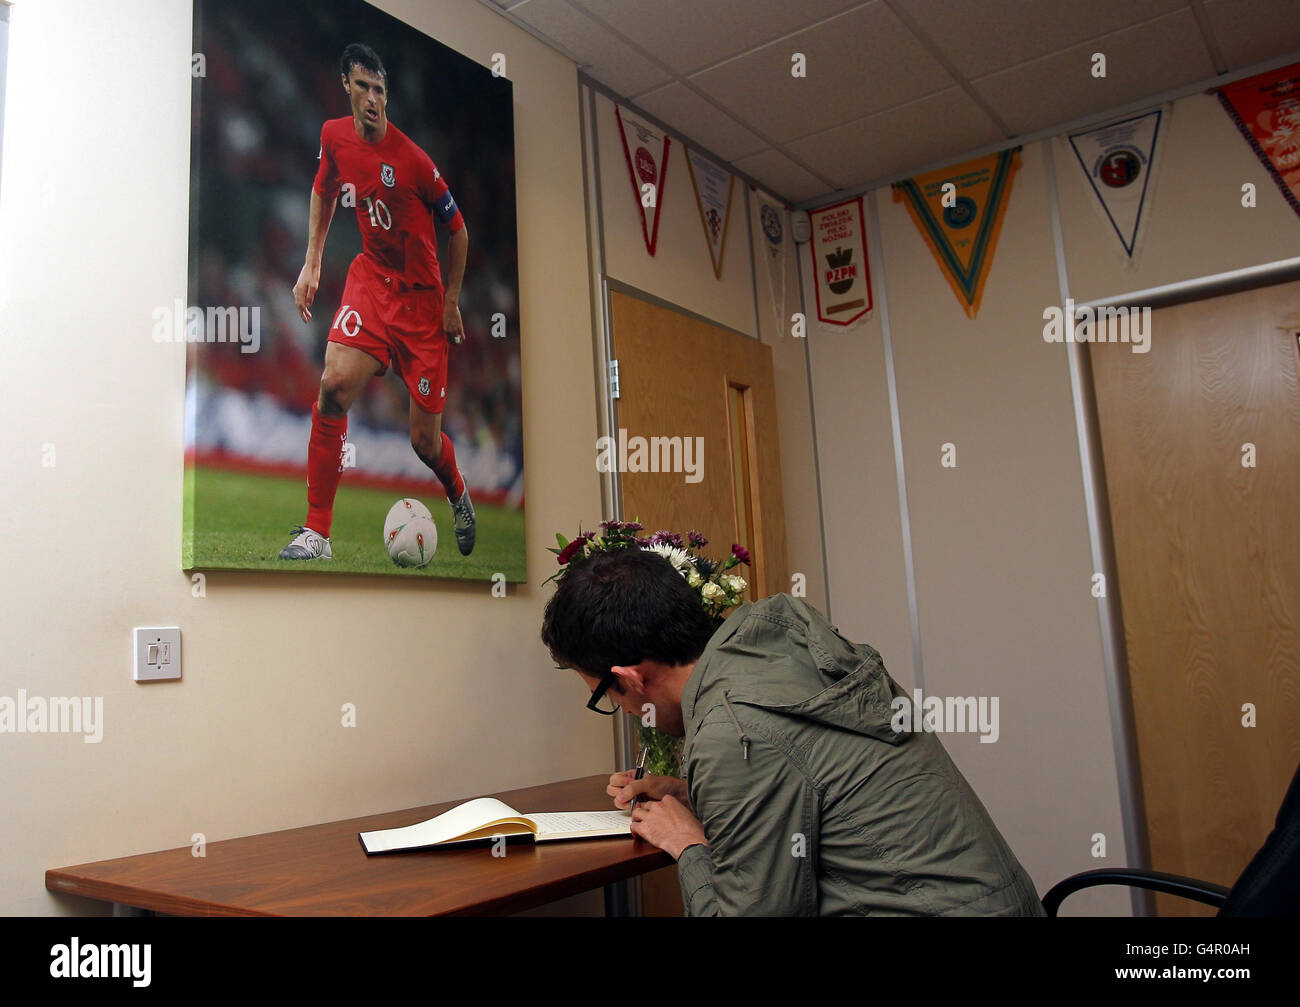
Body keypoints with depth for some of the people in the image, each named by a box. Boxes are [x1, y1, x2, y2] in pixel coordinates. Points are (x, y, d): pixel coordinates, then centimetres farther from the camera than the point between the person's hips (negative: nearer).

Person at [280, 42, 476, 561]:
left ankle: (459, 495, 36)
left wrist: (451, 302, -3)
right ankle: (317, 532, -11)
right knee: (334, 385, -21)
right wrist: (311, 265, 13)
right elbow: (323, 191, 19)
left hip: (422, 298, -3)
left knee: (425, 441, -2)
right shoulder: (334, 135, -1)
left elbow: (458, 230, -4)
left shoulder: (413, 160, -17)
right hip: (371, 277, 4)